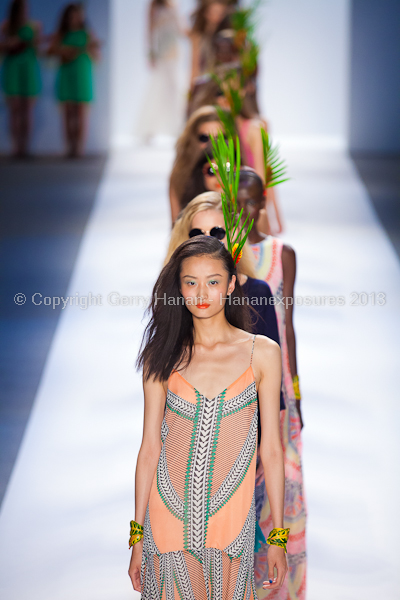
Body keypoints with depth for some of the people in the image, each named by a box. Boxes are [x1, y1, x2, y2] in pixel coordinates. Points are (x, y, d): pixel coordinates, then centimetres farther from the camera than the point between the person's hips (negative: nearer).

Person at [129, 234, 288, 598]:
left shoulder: (263, 353, 0)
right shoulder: (162, 357, 2)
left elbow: (271, 450, 1)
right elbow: (149, 448, 2)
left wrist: (278, 537, 1)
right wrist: (137, 537, 1)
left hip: (231, 519, 0)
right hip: (169, 515, 0)